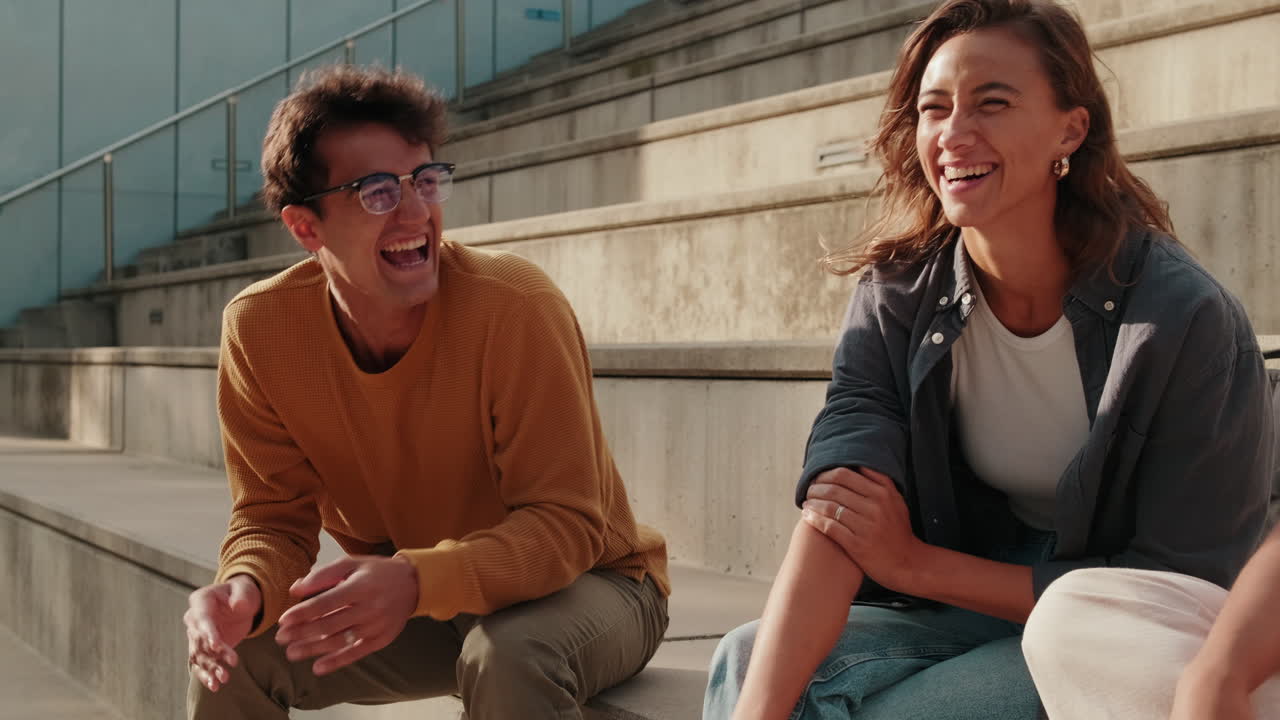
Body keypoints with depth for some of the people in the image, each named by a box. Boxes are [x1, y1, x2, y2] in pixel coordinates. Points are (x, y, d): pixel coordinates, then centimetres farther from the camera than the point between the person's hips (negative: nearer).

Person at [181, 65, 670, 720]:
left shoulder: (515, 308, -27)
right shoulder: (258, 329, -14)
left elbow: (564, 522, -26)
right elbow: (274, 517, -6)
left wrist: (417, 582, -42)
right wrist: (248, 589, -30)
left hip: (583, 584, -3)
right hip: (405, 597, 4)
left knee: (509, 658, -36)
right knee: (231, 650, -14)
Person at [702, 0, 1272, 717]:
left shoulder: (1186, 319, -20)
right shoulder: (896, 302, -9)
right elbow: (835, 517, -21)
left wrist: (915, 562, -20)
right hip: (968, 605, 4)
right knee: (746, 658, -20)